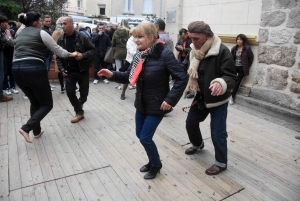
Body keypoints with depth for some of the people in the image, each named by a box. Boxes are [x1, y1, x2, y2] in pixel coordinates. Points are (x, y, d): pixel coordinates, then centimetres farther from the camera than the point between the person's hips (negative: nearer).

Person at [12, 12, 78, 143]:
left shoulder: (19, 35, 24)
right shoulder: (40, 33, 3)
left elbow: (19, 53, 21)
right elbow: (57, 50, 7)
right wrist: (71, 54, 21)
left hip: (17, 69, 7)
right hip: (34, 69, -7)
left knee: (35, 102, 22)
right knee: (47, 104, 5)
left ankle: (37, 131, 28)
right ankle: (26, 128, -10)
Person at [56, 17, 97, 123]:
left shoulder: (82, 37, -12)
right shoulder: (61, 40, -1)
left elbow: (93, 51, -11)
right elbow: (58, 56, 7)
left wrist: (83, 55, -29)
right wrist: (62, 69, -6)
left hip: (82, 70, -2)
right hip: (69, 71, 3)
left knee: (84, 93, 6)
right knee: (70, 92, -5)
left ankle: (80, 103, 42)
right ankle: (79, 112, 12)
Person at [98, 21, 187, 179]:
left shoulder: (164, 54, -20)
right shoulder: (138, 55, 1)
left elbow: (182, 78, -20)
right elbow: (129, 76, 7)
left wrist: (170, 99, -22)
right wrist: (112, 75, -9)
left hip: (156, 105, -7)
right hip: (141, 103, 7)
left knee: (145, 138, 0)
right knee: (140, 134, 17)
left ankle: (156, 165, 29)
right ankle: (152, 160, 43)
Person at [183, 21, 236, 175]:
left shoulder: (222, 51, -23)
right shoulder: (193, 50, -1)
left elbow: (231, 77, -27)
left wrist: (221, 83, -48)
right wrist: (187, 87, 0)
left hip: (218, 99, -7)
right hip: (201, 96, 7)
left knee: (217, 133, -1)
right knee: (191, 122, 19)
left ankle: (221, 162, 23)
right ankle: (197, 144, 50)